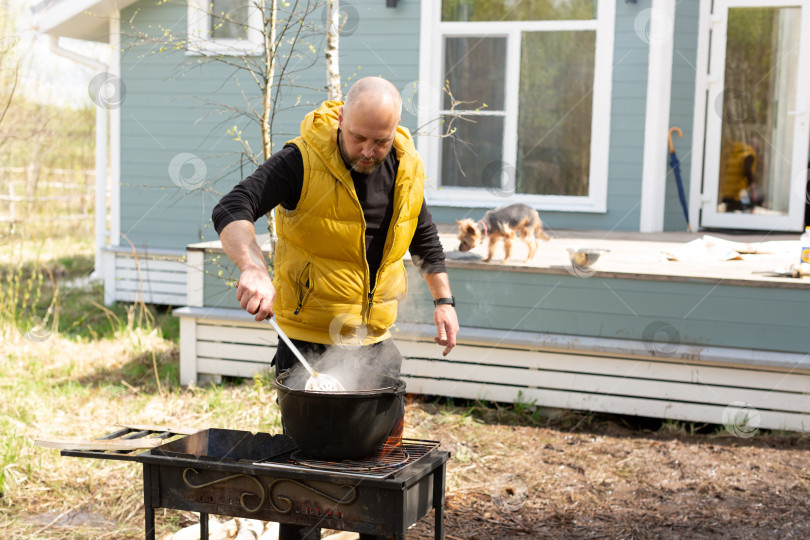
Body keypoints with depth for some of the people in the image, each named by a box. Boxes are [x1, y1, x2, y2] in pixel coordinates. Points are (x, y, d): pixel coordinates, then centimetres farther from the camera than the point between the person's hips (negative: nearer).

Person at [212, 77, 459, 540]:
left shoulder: (407, 168, 1)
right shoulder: (303, 161, -17)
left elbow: (424, 237, 18)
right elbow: (231, 211, -28)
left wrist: (443, 299, 16)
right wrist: (254, 269, -45)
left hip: (377, 342, 5)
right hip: (309, 341, -5)